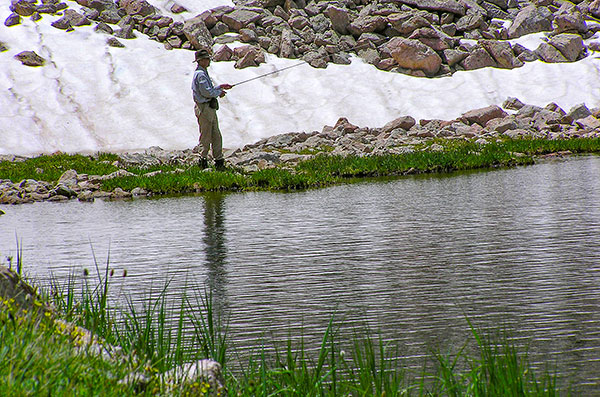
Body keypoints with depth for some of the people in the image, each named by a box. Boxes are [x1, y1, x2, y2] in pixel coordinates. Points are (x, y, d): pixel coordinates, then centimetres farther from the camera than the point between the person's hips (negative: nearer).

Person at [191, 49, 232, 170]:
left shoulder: (203, 73, 18)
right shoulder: (200, 74, -16)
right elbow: (206, 92, -23)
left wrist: (220, 87, 18)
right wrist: (219, 92, -8)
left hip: (210, 109, 10)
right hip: (204, 109, -10)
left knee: (216, 136, 11)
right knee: (205, 137, -5)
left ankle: (219, 162, 14)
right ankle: (203, 160, 1)